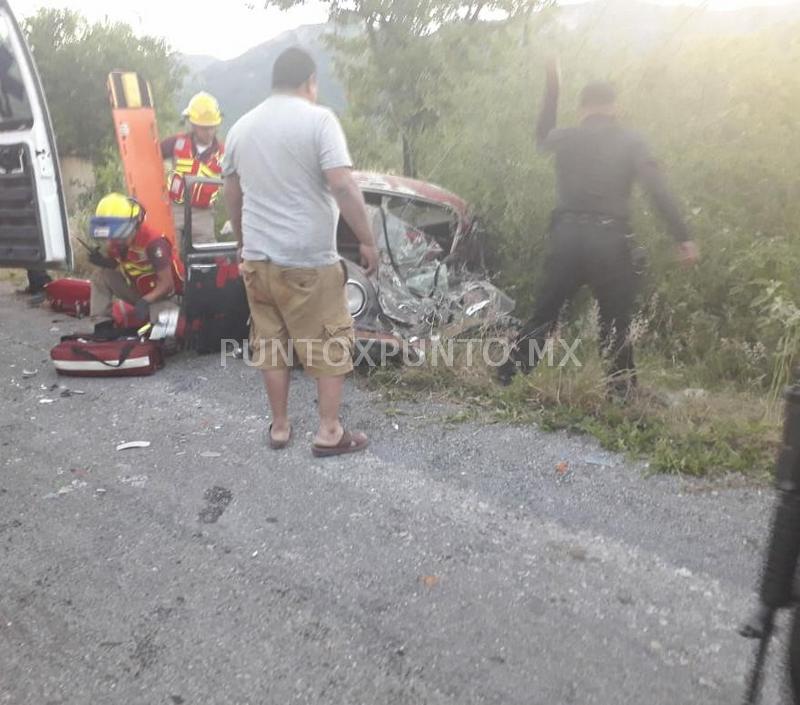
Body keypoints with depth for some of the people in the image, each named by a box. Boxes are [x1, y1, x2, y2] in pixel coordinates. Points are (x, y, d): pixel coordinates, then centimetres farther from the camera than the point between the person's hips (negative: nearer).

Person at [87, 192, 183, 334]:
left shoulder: (153, 242, -29)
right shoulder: (117, 242, -7)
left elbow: (167, 284, -27)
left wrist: (145, 301, -38)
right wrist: (101, 260, -13)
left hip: (161, 296, -7)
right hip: (138, 291, 7)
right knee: (101, 276, -8)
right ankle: (102, 325, -5)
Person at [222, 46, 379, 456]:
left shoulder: (242, 127, 10)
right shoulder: (317, 119, -9)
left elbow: (231, 195, 17)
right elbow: (343, 186, -19)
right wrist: (367, 241, -11)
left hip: (258, 259, 6)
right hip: (309, 260, -6)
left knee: (271, 345, 15)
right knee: (330, 344, 8)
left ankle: (279, 427, 25)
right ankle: (329, 432, 13)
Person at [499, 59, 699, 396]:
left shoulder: (565, 138, 8)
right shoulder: (631, 142, 1)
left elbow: (542, 136, 33)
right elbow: (660, 192, -8)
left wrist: (552, 88, 37)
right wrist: (683, 238, -7)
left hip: (567, 237, 3)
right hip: (609, 240, -2)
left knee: (544, 313, 12)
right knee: (615, 320, 7)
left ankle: (505, 377, 14)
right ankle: (622, 390, 10)